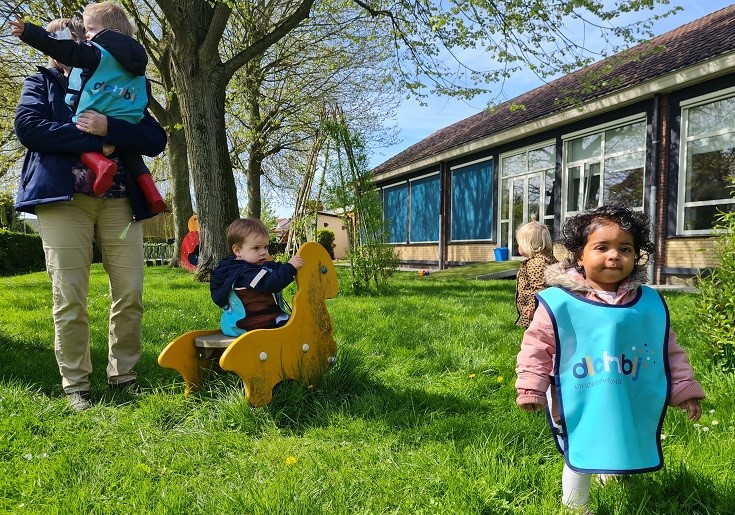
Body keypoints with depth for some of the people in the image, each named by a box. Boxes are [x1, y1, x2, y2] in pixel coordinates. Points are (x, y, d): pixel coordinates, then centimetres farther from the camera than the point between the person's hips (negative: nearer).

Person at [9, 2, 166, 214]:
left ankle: (100, 163, -27)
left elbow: (66, 50, -12)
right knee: (132, 156, 23)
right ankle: (152, 193, 2)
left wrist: (29, 32, -11)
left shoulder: (97, 51, 1)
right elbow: (145, 96, 27)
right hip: (128, 126, 7)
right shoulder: (135, 59, 22)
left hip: (95, 121, -6)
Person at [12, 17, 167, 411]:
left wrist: (108, 128, -11)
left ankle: (123, 375, 12)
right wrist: (93, 138, -10)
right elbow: (27, 127, -5)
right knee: (70, 298, -3)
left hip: (118, 200, 2)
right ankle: (75, 385, 8)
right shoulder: (42, 82, 16)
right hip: (63, 199, -2)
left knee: (130, 294, -2)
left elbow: (156, 140, 4)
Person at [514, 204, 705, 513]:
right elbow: (537, 346, -9)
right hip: (581, 409, -4)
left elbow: (669, 350, 8)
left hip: (632, 410, 4)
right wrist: (531, 388, -11)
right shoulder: (559, 302, -16)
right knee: (581, 459, 10)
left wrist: (684, 388, 8)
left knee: (620, 454, 22)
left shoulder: (651, 303, -3)